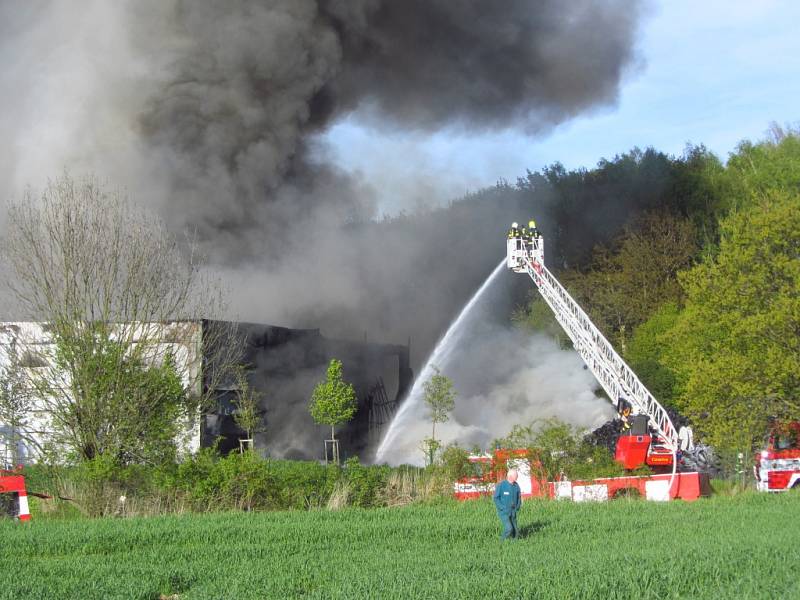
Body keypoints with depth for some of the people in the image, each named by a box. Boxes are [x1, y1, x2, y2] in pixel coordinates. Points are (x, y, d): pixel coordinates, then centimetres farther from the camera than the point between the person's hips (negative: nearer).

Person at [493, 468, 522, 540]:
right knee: (509, 529, -19)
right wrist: (502, 508, -14)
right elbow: (496, 498, -9)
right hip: (504, 512, -6)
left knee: (514, 531, 2)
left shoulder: (516, 485, 3)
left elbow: (519, 497, 18)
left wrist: (518, 507, 4)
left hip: (513, 513, 6)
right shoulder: (501, 485, -13)